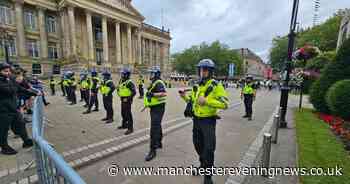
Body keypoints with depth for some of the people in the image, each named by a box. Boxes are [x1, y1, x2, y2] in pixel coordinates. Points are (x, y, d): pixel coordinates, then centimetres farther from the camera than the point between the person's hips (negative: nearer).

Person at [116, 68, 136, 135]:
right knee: (123, 113, 20)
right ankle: (124, 125, 38)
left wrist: (128, 98, -19)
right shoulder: (121, 81, 10)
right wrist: (120, 96, 16)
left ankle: (130, 128, 3)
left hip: (127, 100, -9)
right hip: (123, 100, 9)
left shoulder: (129, 82, -17)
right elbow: (118, 88, 26)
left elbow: (134, 92, -22)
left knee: (128, 114, -5)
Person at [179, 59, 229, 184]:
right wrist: (185, 96, -4)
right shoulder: (196, 86, 6)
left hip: (208, 121, -6)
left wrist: (206, 100, -31)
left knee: (209, 149, 4)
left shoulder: (216, 86, -14)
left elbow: (225, 104, -22)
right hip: (196, 120, 7)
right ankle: (203, 165, 48)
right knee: (198, 144, 21)